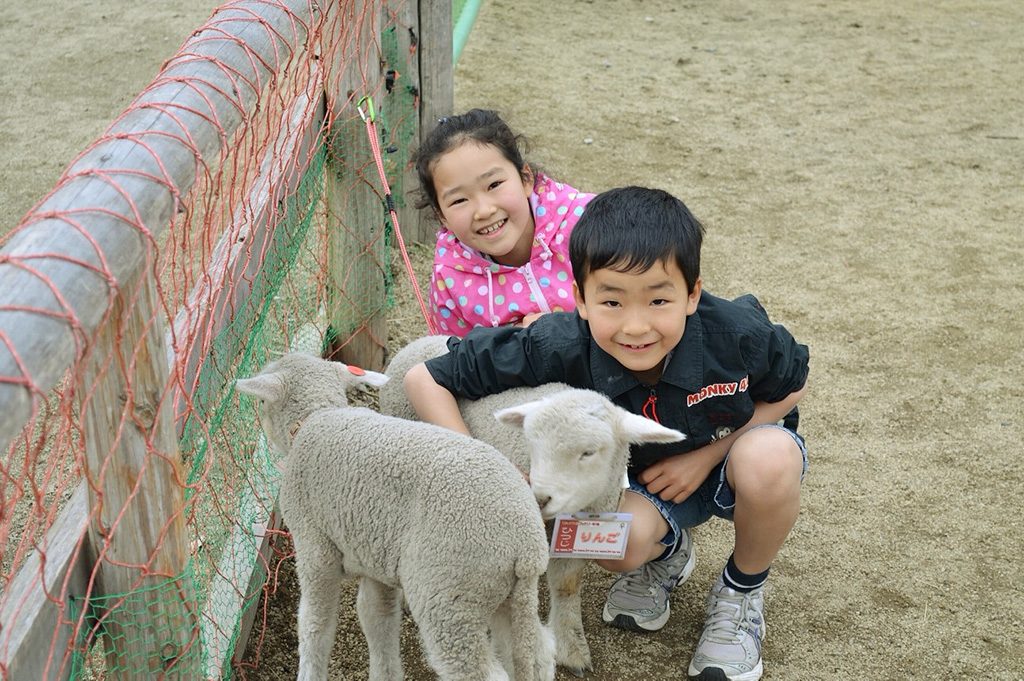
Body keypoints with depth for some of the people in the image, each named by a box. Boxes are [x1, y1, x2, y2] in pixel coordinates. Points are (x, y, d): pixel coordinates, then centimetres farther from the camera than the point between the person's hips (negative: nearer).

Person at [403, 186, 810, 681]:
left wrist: (707, 454, -19)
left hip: (728, 454, 0)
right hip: (638, 479, 0)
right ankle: (666, 552, 9)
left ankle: (742, 590, -2)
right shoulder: (561, 348, -33)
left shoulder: (735, 334, -32)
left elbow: (792, 386, -8)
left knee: (770, 458, -35)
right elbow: (423, 379, -26)